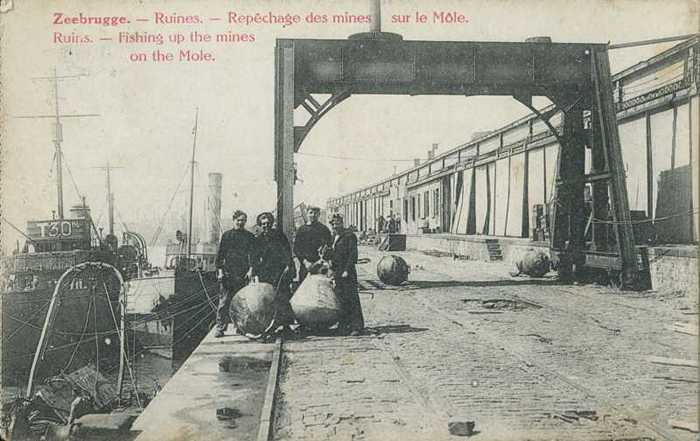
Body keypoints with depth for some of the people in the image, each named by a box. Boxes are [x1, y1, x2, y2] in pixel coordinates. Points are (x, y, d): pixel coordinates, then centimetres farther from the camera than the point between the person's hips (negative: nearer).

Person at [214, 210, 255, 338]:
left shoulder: (250, 236, 10)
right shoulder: (227, 235, 9)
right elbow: (220, 254, 8)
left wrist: (251, 269, -7)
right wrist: (220, 270, 0)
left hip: (243, 274, 1)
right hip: (228, 274, -1)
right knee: (224, 302, -3)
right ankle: (220, 328, 0)